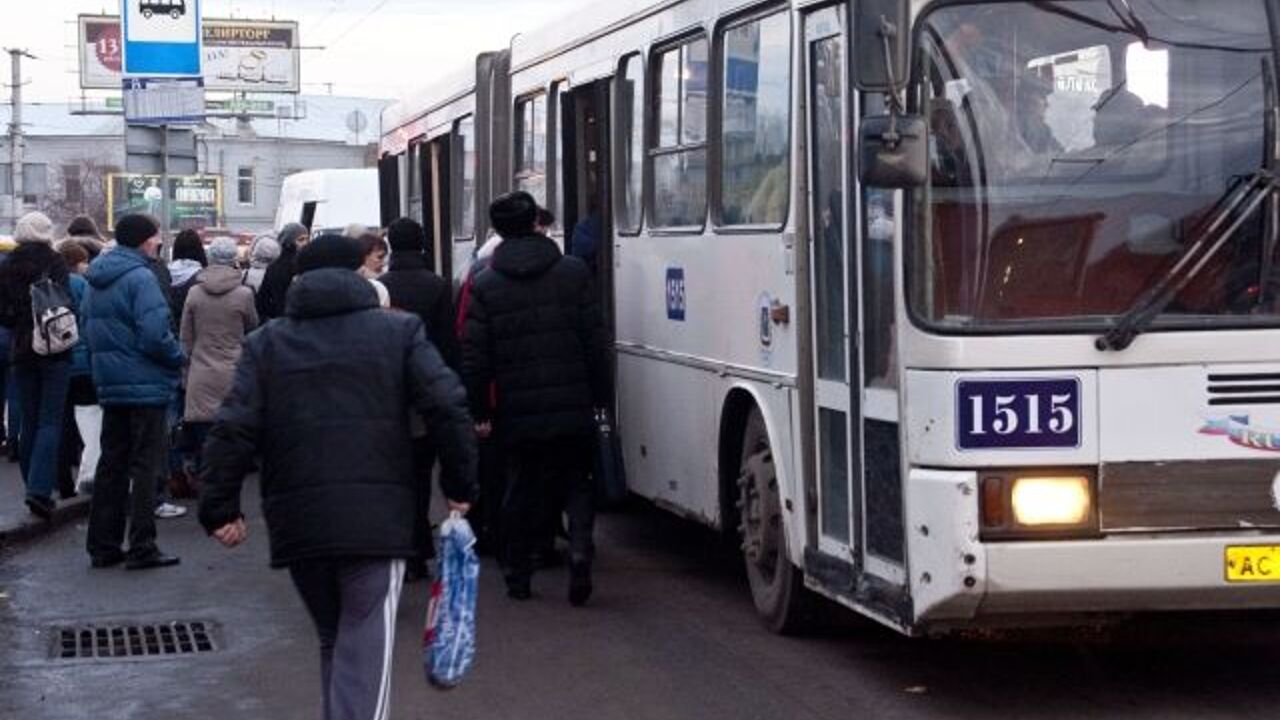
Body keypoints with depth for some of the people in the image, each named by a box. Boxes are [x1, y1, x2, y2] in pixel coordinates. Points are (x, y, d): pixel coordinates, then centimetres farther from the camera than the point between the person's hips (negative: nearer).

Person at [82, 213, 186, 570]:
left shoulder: (96, 281, 10)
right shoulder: (140, 278, -16)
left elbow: (89, 330, 16)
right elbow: (154, 334, -23)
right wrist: (178, 357, -6)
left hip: (110, 386, 8)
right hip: (145, 386, -8)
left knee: (112, 464, 13)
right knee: (146, 466, -2)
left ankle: (103, 546, 15)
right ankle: (142, 548, -2)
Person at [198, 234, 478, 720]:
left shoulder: (265, 343, 12)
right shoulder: (400, 331, 7)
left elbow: (233, 431, 2)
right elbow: (448, 409, -4)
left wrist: (220, 508, 7)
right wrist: (460, 486, 3)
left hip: (297, 521, 3)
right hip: (378, 515, -3)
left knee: (332, 640, 20)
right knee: (366, 645, -7)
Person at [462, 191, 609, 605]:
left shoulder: (484, 286, -2)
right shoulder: (574, 273, 1)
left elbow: (475, 356, -4)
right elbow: (595, 341, 2)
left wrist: (479, 411, 4)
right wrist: (599, 396, 9)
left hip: (517, 412, 0)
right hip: (572, 407, 0)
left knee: (521, 491, 12)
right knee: (575, 481, 12)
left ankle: (518, 577, 18)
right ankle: (580, 547, -13)